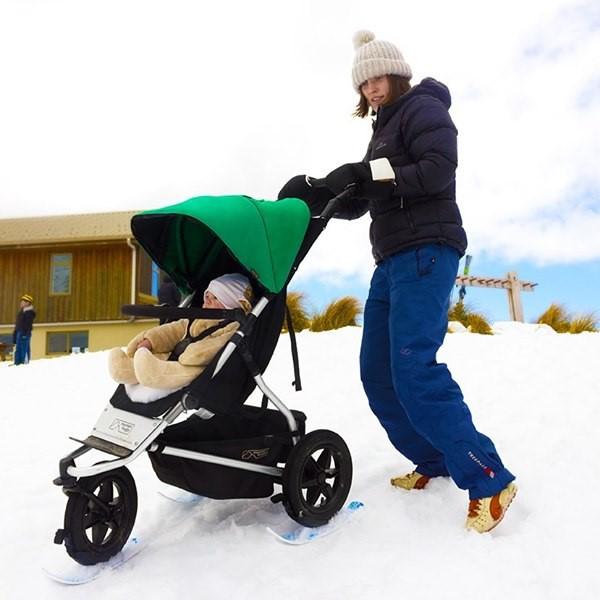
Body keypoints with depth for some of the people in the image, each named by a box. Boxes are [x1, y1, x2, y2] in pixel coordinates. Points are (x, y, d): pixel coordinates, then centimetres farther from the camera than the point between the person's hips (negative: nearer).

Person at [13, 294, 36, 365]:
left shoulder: (30, 312, -12)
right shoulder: (21, 311, 18)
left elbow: (28, 324, -19)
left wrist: (24, 333, -24)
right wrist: (15, 333, 22)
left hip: (25, 333, -10)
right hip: (19, 332, 10)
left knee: (25, 348, -7)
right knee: (18, 348, 13)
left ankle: (25, 362, -4)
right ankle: (17, 362, 20)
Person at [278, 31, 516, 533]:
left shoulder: (422, 108, 4)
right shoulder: (383, 130, 27)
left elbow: (439, 169, -15)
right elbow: (358, 203, 20)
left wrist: (371, 173, -19)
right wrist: (314, 193, 5)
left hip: (426, 252, -9)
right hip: (392, 260, 9)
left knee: (413, 369, -20)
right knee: (377, 374, 3)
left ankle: (489, 480, -9)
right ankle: (436, 463, 16)